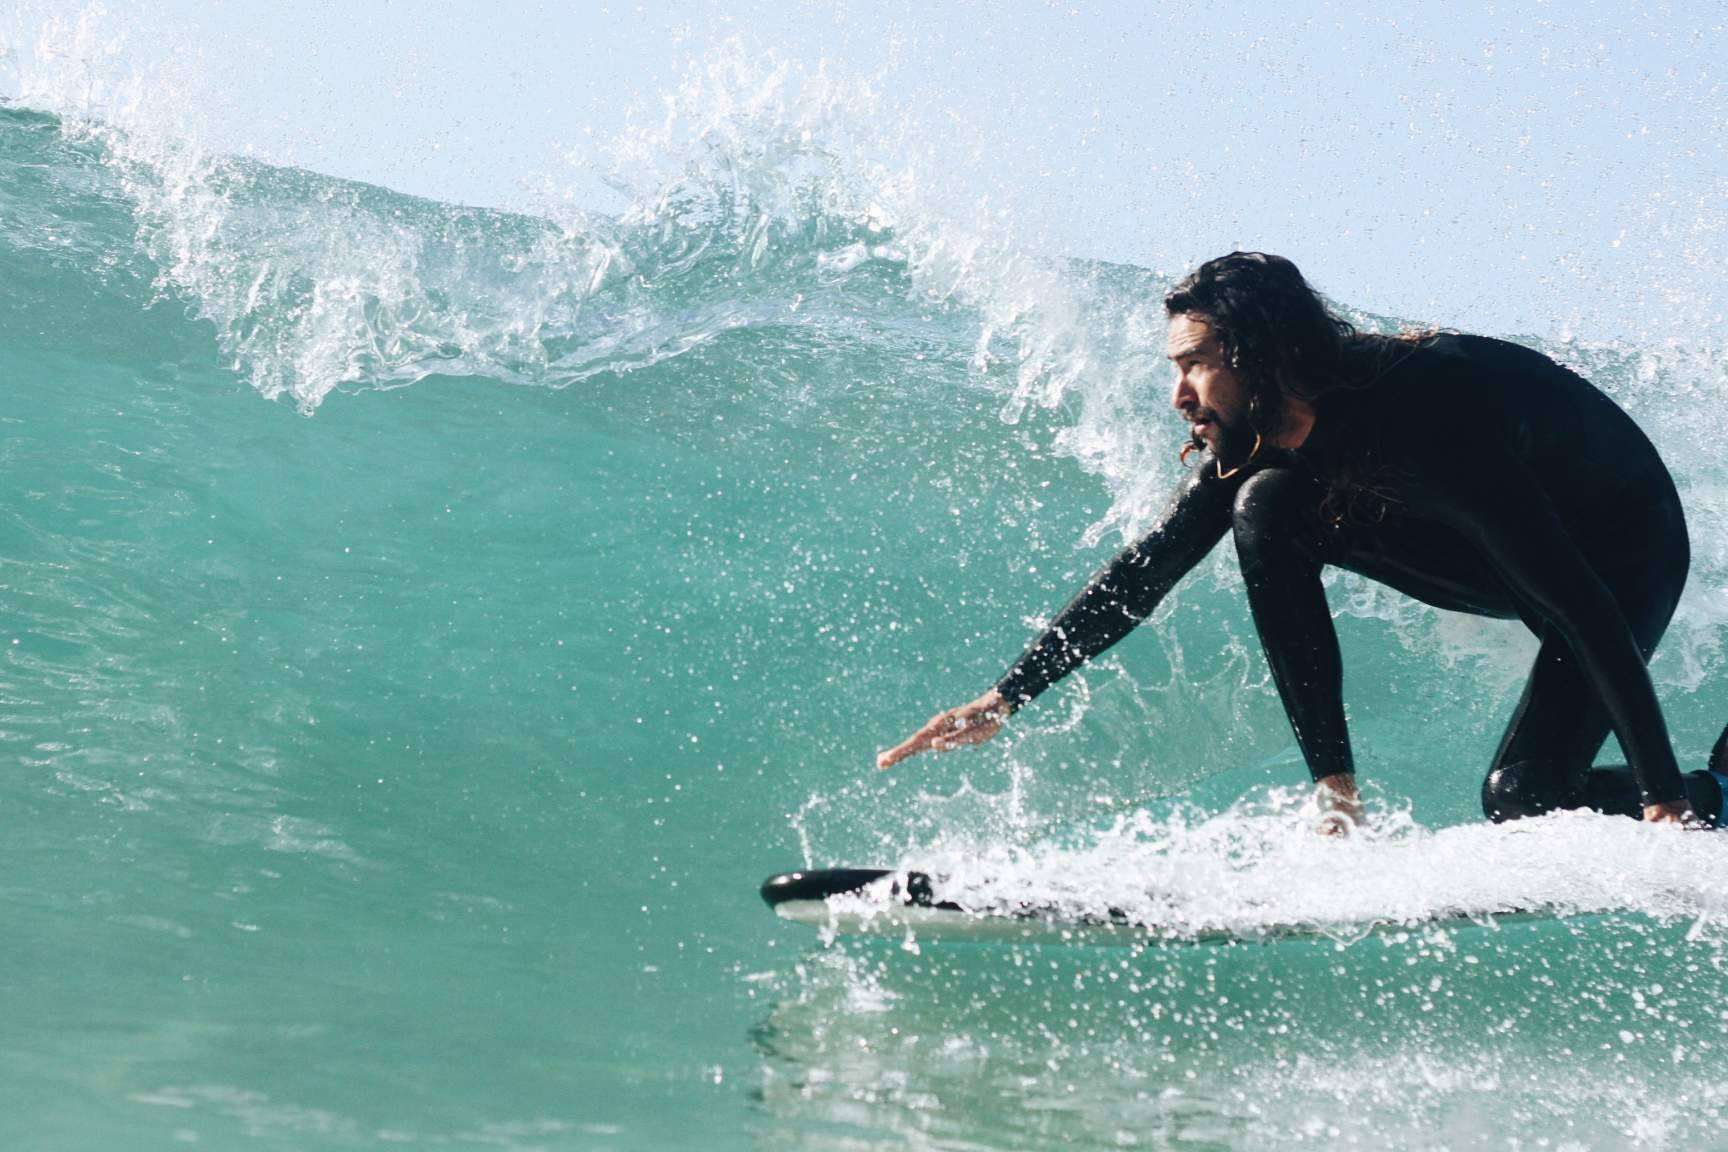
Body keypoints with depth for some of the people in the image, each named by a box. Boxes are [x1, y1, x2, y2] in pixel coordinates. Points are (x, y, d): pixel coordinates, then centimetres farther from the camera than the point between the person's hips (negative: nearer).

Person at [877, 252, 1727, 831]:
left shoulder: (1423, 420, -37)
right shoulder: (1256, 435, -16)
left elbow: (1588, 612, -37)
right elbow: (1144, 574, -5)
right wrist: (1009, 695, -11)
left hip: (1629, 548, -7)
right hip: (1504, 549, 7)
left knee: (1520, 802, -23)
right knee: (1267, 508, -16)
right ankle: (1336, 789, -12)